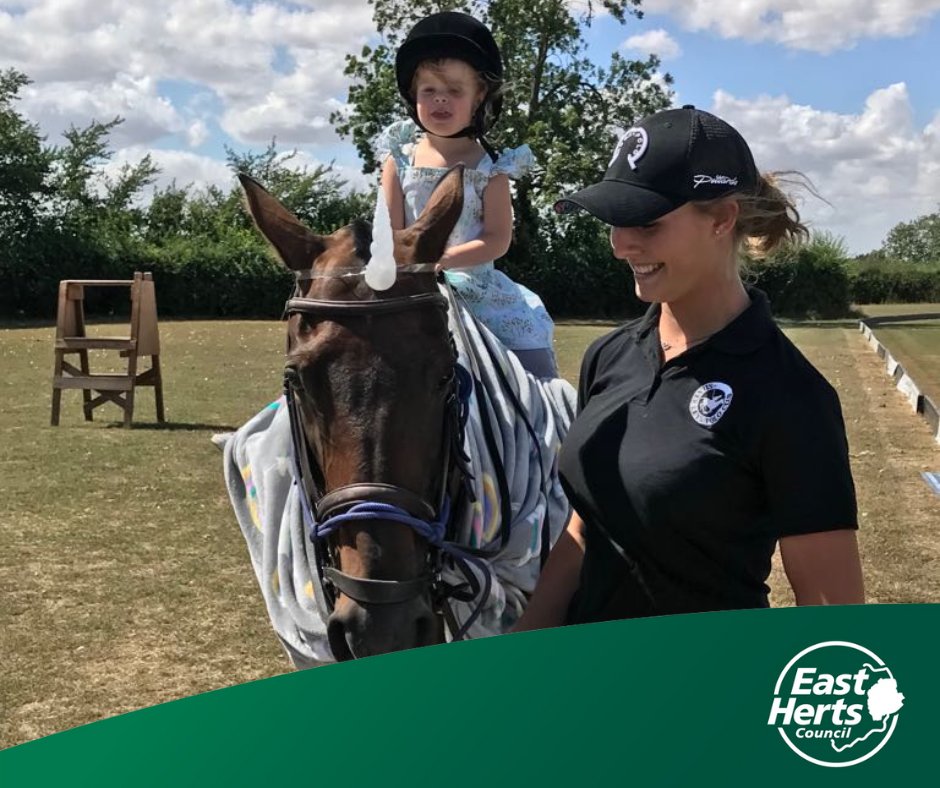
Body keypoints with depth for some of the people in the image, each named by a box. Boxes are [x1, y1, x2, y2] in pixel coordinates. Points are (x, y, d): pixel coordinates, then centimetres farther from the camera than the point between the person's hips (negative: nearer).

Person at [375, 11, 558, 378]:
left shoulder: (489, 165, -2)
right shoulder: (400, 158, 3)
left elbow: (498, 239, -9)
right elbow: (392, 235, 2)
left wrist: (442, 259, -20)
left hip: (476, 289, -1)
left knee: (533, 360, -9)